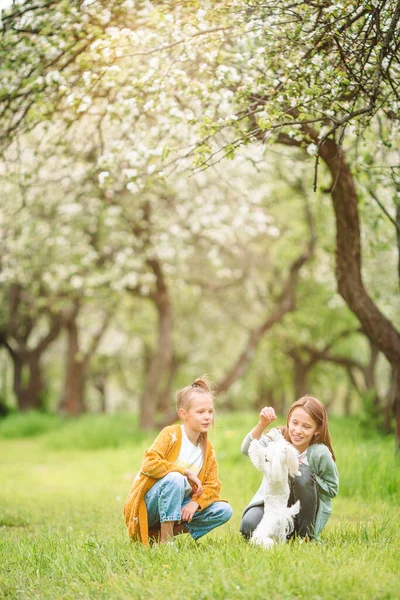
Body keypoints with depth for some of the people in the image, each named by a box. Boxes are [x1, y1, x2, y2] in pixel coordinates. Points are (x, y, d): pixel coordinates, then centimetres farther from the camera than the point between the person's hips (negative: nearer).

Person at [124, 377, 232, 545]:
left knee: (224, 511, -9)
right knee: (174, 478, -35)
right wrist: (186, 472, -23)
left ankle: (157, 533, -11)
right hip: (147, 505, -6)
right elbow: (149, 464, -26)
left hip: (179, 507, 6)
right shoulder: (171, 435, -12)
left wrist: (194, 504, -19)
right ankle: (165, 540, -25)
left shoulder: (208, 449, 6)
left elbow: (212, 486, 1)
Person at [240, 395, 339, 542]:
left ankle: (306, 533, -14)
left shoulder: (320, 453, -18)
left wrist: (309, 478, -23)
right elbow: (247, 450, -31)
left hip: (305, 511, -2)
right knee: (249, 526, -26)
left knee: (302, 473, -30)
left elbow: (332, 489, -7)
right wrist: (262, 425, -47)